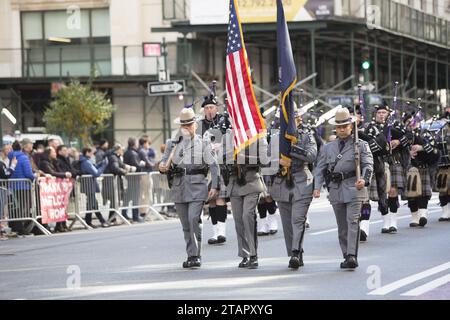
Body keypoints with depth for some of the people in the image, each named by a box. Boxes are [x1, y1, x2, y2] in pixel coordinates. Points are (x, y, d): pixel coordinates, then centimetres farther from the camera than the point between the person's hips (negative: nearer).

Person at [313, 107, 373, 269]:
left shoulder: (361, 145, 5)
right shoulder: (328, 148, 15)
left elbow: (368, 164, -4)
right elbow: (320, 168, 10)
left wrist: (364, 179, -24)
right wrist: (317, 187, -5)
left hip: (353, 188, -4)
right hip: (335, 189, 4)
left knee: (352, 222, -16)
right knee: (342, 226, 8)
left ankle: (352, 256, -23)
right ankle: (346, 256, 16)